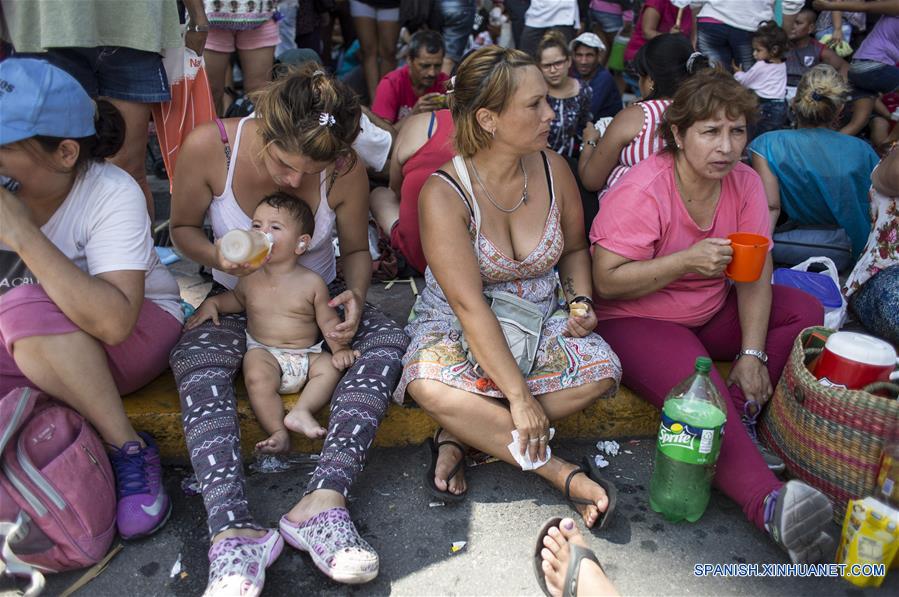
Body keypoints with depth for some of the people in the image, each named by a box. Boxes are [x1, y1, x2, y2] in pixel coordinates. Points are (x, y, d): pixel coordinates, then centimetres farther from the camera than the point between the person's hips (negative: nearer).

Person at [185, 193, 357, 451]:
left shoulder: (312, 282, -2)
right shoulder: (250, 278, 6)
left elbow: (328, 319, 2)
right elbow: (237, 298, 29)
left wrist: (340, 349, -11)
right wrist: (212, 302, 11)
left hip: (306, 355, 0)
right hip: (263, 353, 0)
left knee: (330, 368, -24)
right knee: (257, 379, -30)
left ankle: (302, 411, -31)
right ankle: (278, 431, -30)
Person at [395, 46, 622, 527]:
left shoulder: (552, 170, -3)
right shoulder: (444, 193, -19)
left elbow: (574, 249, 15)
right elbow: (470, 305, -24)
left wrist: (581, 300, -6)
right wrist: (518, 395, -27)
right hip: (456, 327, -4)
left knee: (601, 369, -25)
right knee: (429, 385, -35)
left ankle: (462, 433, -17)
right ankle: (560, 472, -25)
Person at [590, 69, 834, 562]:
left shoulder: (744, 182, -2)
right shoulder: (642, 189, -20)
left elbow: (756, 273, -5)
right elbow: (607, 281, -22)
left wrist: (753, 353, -16)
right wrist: (687, 259, -29)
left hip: (710, 314, 7)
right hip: (635, 320, -7)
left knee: (805, 311, -9)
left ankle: (743, 413, -18)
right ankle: (770, 503, -44)